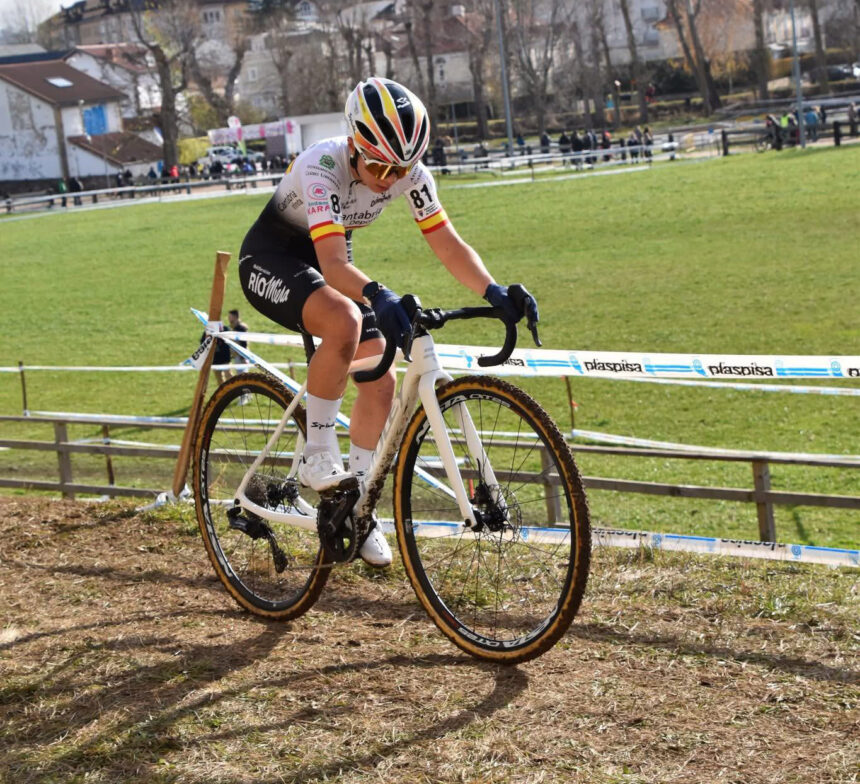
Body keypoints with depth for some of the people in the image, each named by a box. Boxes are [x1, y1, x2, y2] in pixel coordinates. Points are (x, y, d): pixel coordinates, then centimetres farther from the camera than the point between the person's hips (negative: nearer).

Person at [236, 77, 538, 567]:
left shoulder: (410, 173, -19)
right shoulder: (322, 167, -35)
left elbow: (449, 245, -18)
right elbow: (333, 263, -46)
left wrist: (494, 293, -35)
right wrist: (379, 296, -66)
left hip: (327, 261, 6)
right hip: (271, 260, -6)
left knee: (381, 378, -5)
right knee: (345, 321, -36)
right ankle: (318, 453, -20)